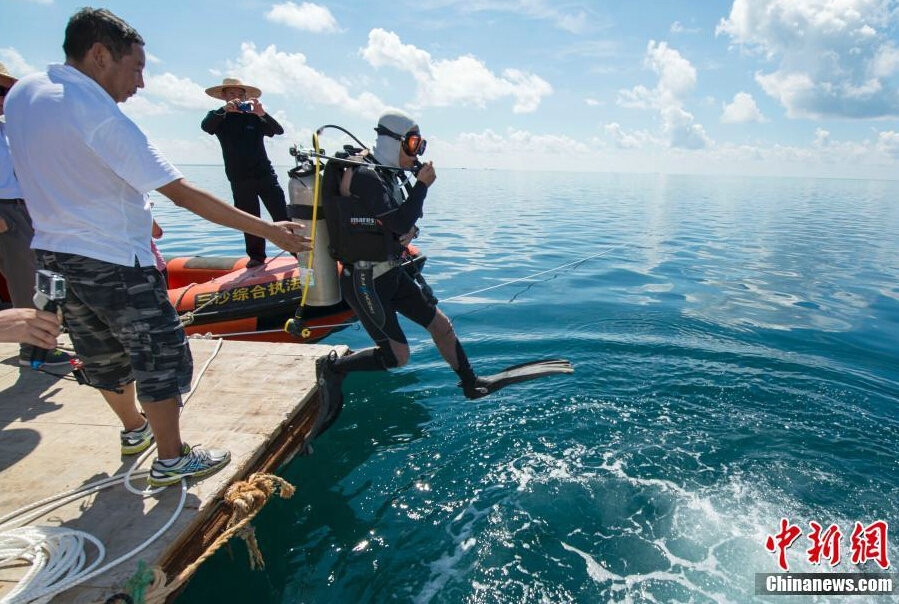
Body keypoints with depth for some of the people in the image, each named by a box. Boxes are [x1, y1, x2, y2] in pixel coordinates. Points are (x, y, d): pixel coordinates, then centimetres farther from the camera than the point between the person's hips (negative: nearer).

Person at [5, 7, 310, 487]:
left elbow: (61, 182, 13)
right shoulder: (101, 117, -22)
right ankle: (171, 460, 18)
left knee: (105, 356, 23)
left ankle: (134, 428, 45)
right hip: (114, 263, -8)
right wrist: (268, 230, -25)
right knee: (161, 357, 6)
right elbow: (184, 195, -26)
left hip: (52, 254, 9)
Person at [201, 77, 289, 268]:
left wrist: (263, 114, -25)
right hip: (239, 179, 1)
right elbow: (205, 126, -15)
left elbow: (279, 130, -7)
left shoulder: (253, 116, 7)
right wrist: (224, 109, -31)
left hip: (264, 173, -1)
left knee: (282, 215, -6)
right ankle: (256, 256, 15)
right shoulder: (219, 118, 7)